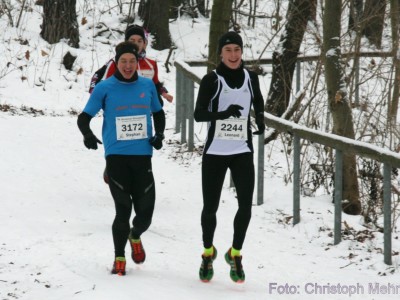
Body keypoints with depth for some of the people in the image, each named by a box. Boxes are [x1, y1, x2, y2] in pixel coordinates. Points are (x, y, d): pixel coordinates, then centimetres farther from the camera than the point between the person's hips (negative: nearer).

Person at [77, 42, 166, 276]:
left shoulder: (148, 85, 7)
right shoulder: (105, 88, -1)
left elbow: (158, 113, 21)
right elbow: (84, 117, 2)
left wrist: (159, 134, 3)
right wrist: (88, 134, -18)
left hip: (142, 156, 3)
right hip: (116, 156, -2)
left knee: (145, 210, 1)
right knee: (123, 209, -7)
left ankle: (135, 236, 35)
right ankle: (119, 259, 11)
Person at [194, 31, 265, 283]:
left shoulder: (250, 78, 5)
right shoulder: (211, 80, -6)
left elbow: (258, 102, 24)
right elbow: (199, 114, -13)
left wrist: (261, 121, 6)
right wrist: (225, 113, -29)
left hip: (242, 152, 2)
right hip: (215, 152, -2)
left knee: (246, 205, -9)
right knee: (210, 206, 3)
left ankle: (235, 254, 12)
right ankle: (208, 253, 28)